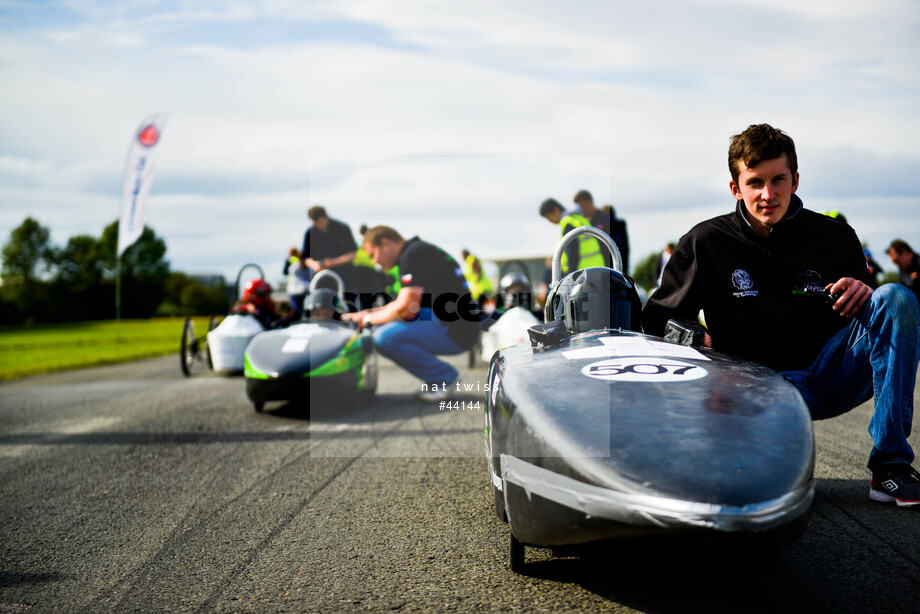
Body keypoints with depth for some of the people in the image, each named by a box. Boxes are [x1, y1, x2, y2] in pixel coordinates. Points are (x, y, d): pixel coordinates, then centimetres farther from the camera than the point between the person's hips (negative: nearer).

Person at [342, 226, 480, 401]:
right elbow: (408, 301, 28)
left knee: (385, 337, -22)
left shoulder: (413, 254, -12)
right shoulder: (421, 250, 20)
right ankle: (436, 380, 11)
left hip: (454, 332, -10)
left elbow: (406, 309, -19)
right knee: (384, 326, 14)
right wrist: (370, 312, 18)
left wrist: (368, 319, -4)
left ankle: (445, 377, -7)